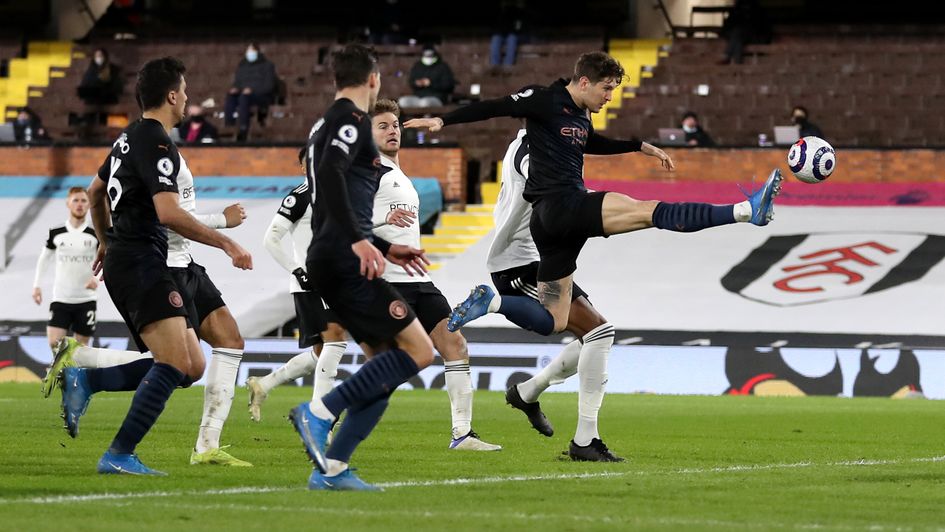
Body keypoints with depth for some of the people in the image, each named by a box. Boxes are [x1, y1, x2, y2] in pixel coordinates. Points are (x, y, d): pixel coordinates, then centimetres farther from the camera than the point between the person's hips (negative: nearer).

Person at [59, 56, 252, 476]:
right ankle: (119, 455, -22)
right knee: (175, 363, -20)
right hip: (141, 264, -10)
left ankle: (84, 381, 4)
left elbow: (95, 192, 33)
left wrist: (106, 242, 45)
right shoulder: (156, 144, -13)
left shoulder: (130, 138, 18)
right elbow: (169, 213, -24)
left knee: (191, 367, 4)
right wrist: (227, 243, -19)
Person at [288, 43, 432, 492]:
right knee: (417, 350, -11)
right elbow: (330, 175, -24)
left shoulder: (325, 126, 24)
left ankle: (331, 469, 4)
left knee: (387, 363, 10)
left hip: (332, 264, 10)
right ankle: (320, 412, -16)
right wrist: (358, 241, -28)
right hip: (343, 263, -10)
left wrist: (385, 249, 32)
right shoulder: (352, 120, -6)